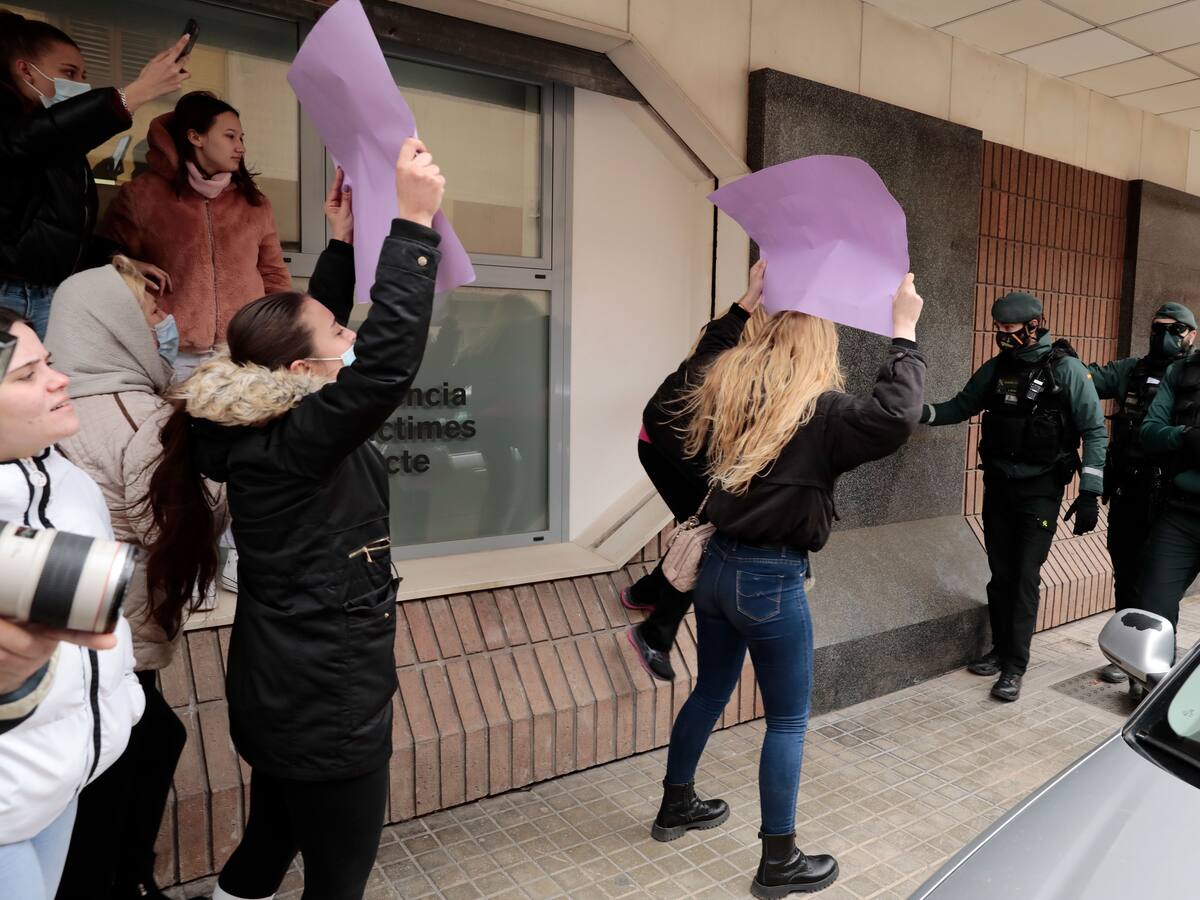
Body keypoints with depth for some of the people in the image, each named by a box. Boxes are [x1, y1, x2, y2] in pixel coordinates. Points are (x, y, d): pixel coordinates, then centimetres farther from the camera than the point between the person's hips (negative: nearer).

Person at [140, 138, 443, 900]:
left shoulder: (271, 430, -1)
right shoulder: (290, 449, -25)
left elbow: (313, 325, 13)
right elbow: (390, 357, -37)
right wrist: (414, 223, -31)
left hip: (285, 698, 9)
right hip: (325, 711, -9)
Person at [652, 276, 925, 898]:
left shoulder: (724, 388, 3)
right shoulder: (819, 409, -15)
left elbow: (676, 411, 22)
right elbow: (893, 418, -29)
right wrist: (904, 334, -18)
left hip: (718, 566, 7)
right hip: (772, 579, -7)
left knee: (711, 690, 25)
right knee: (788, 720, 9)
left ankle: (675, 806, 42)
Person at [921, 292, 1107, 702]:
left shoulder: (1066, 369, -10)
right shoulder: (996, 368, 4)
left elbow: (1094, 432, -9)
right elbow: (960, 407, 13)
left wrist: (1090, 494, -13)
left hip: (1040, 491, -5)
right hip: (997, 485, 5)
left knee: (1025, 578, -3)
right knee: (1000, 573, 12)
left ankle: (1015, 666, 5)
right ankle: (1001, 649, 26)